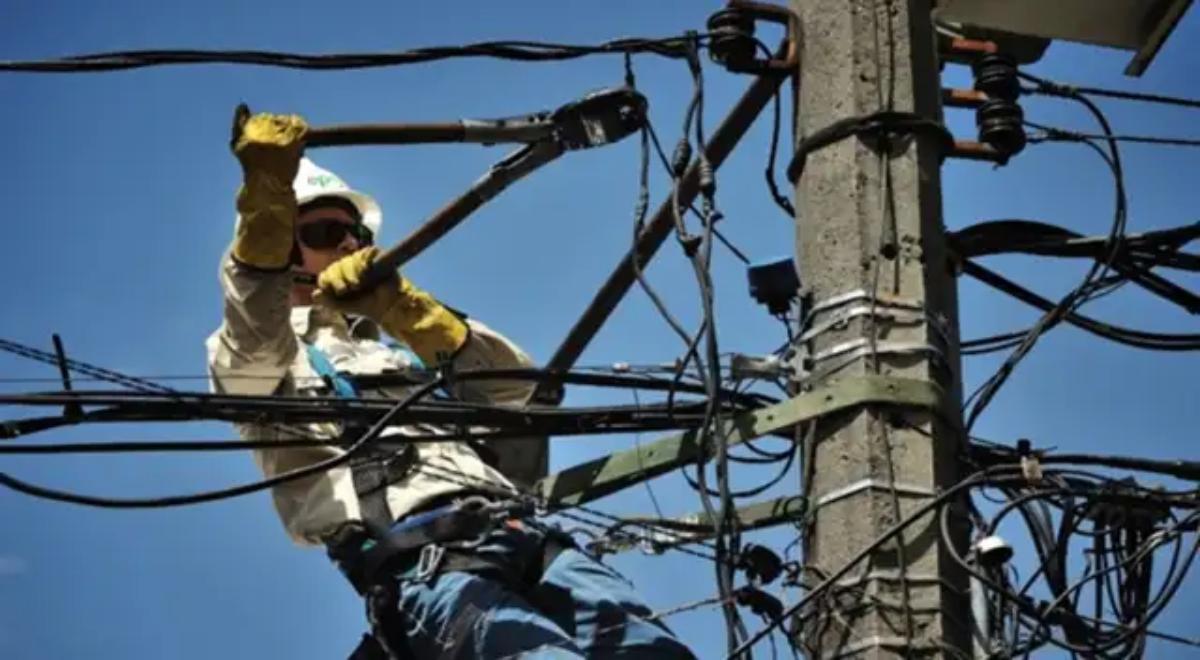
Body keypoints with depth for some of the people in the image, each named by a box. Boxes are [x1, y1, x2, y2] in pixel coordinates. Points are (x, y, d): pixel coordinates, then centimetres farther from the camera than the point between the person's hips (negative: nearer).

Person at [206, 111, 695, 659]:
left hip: (520, 536, 5)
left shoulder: (404, 341, 37)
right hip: (416, 565, -5)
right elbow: (254, 332, -2)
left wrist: (404, 306, 5)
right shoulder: (266, 356, 24)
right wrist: (266, 191, -19)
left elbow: (515, 385, 20)